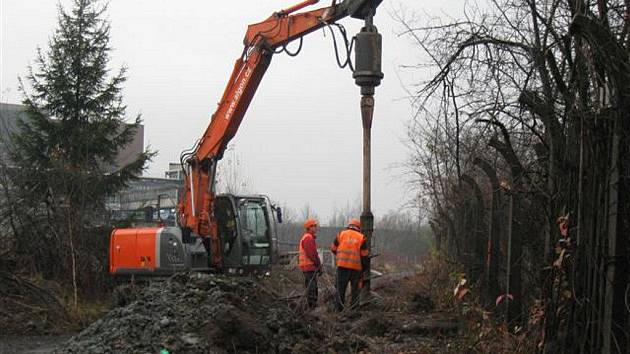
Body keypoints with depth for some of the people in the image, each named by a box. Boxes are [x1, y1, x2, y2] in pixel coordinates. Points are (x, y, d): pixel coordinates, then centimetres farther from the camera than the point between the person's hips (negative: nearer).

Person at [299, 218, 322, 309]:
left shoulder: (310, 237, 21)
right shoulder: (308, 238, -13)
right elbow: (312, 254, -20)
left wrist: (318, 264, 16)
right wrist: (318, 264, -11)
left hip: (310, 267, 11)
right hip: (309, 266, -11)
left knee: (313, 287, 14)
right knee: (311, 287, -10)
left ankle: (313, 305, 20)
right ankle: (311, 306, -10)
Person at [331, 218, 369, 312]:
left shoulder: (341, 234, 5)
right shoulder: (361, 238, 3)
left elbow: (333, 249, 11)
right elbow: (364, 255, 1)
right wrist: (363, 265, 16)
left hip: (342, 265, 0)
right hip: (356, 266, 0)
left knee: (341, 287, 7)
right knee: (355, 287, 12)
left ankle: (339, 308, 6)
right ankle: (354, 307, 12)